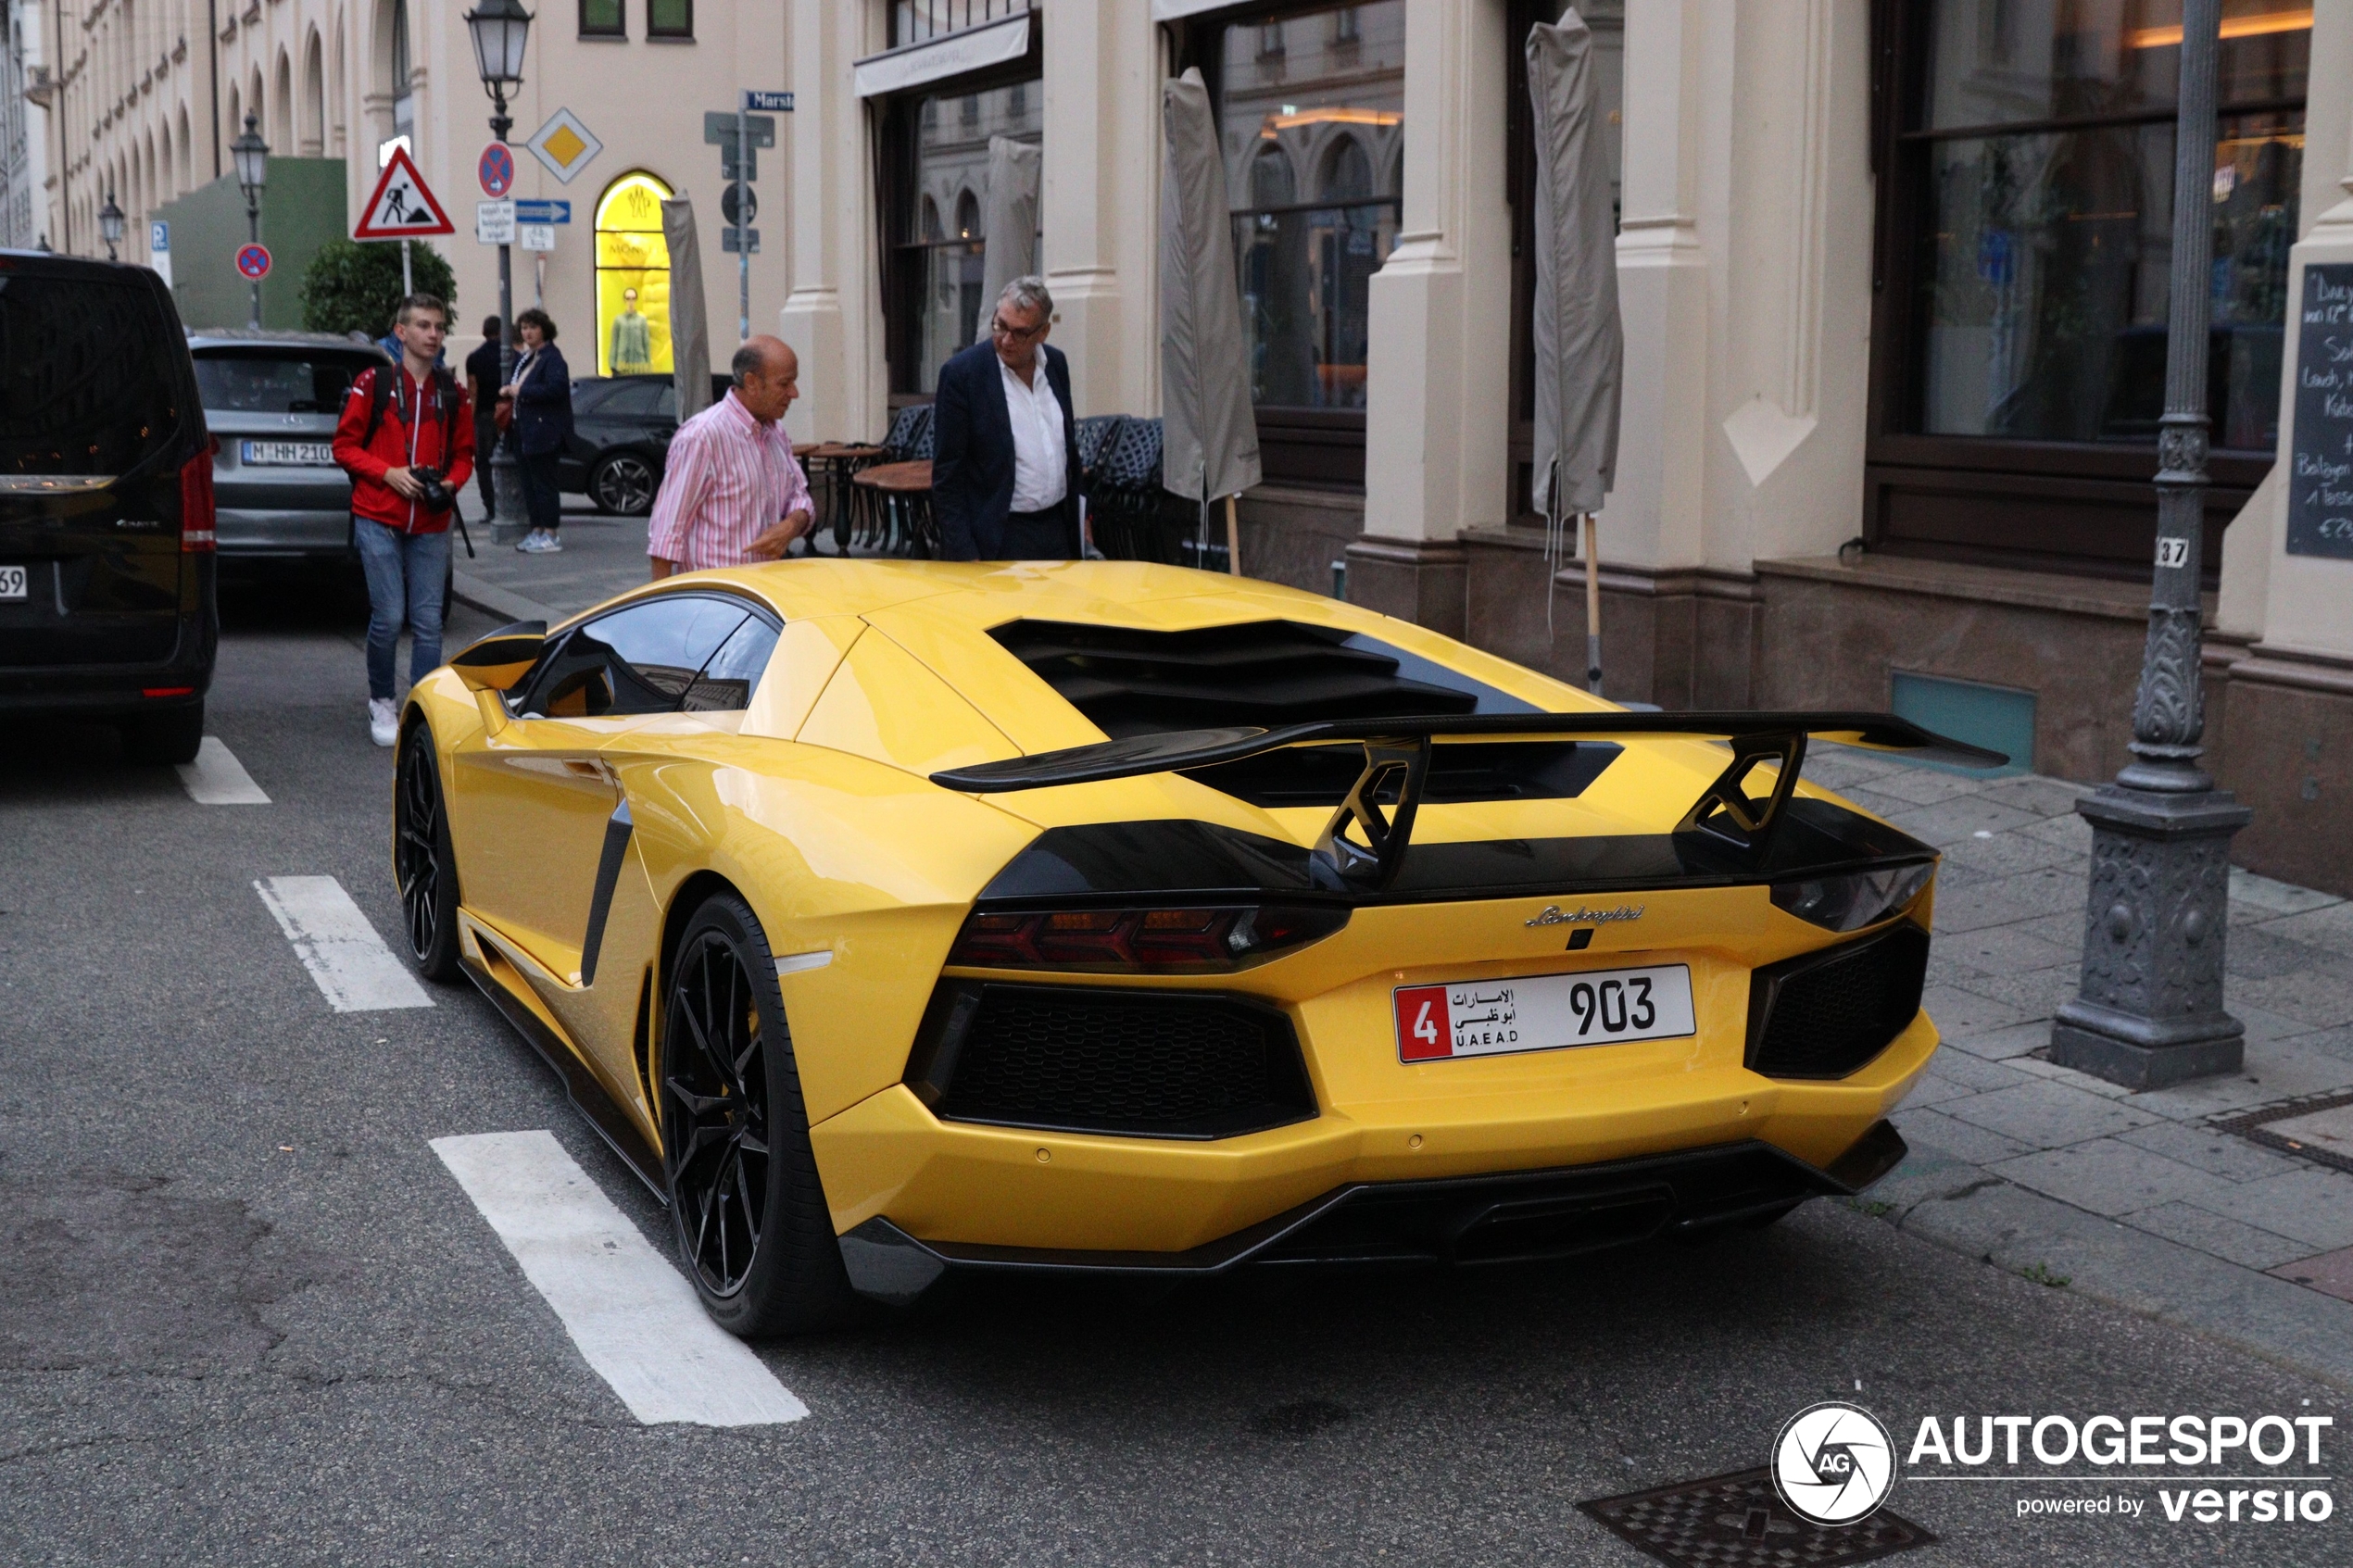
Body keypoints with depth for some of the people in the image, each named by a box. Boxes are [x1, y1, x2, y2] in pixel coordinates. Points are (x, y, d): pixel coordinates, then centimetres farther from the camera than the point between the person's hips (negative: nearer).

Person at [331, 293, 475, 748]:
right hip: (378, 521, -3)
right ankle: (381, 702, 15)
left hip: (430, 526, 3)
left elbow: (463, 454, 17)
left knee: (428, 622, 0)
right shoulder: (372, 383, -1)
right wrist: (387, 474, -13)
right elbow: (345, 445, 1)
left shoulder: (452, 394, 9)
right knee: (389, 617, -7)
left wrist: (451, 483, -3)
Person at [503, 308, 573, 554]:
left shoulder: (552, 357, -11)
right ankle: (537, 530, 17)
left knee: (543, 482, -7)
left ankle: (551, 535, -2)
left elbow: (557, 387, -24)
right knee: (530, 483, 11)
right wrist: (509, 390, 7)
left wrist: (521, 391, -19)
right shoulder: (526, 358, 18)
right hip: (525, 430, 9)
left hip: (543, 430, -9)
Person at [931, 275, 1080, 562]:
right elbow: (946, 475, -10)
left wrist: (1075, 520, 16)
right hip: (999, 538, -5)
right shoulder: (961, 373, -10)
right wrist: (964, 555, -15)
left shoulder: (1056, 364, 7)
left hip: (1056, 529, 5)